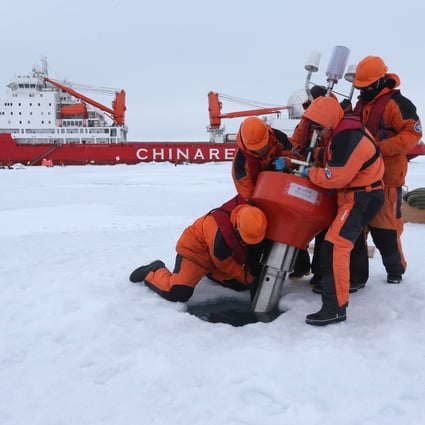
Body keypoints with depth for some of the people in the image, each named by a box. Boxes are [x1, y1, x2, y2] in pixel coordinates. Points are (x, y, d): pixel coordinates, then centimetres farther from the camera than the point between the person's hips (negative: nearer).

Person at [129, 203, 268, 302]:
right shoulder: (220, 233, -39)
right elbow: (224, 264, -22)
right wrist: (247, 277, -14)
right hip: (195, 251, -8)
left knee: (239, 284, 9)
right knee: (177, 293, -24)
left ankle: (209, 272, 30)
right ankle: (154, 272, 6)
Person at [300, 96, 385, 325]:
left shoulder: (347, 139, -27)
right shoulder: (344, 128, 6)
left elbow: (335, 177, -25)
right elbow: (338, 165, 18)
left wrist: (310, 173, -9)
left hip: (362, 198, -11)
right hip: (355, 194, 11)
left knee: (334, 246, -19)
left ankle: (335, 307, -19)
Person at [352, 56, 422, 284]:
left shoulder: (396, 103, -12)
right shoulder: (362, 103, 16)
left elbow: (412, 133, -17)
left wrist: (379, 148, -24)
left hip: (387, 175, -8)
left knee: (385, 225, -4)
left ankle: (395, 268, 15)